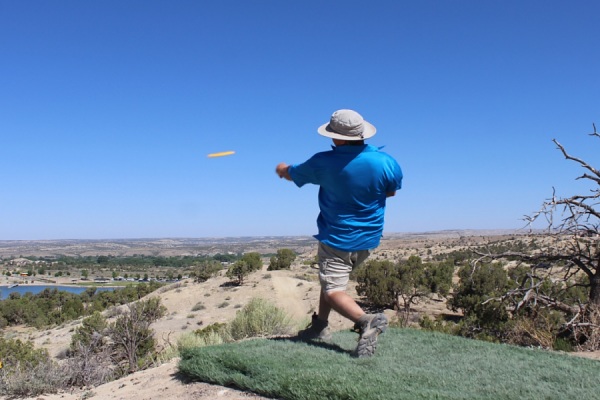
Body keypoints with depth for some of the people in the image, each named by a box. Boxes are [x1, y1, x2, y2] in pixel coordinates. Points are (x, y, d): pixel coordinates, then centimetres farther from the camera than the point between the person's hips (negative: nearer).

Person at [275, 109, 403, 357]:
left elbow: (292, 174, 2)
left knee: (332, 290, -3)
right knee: (330, 278, 23)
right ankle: (320, 327, 28)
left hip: (337, 239, -5)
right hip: (369, 239, 6)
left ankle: (365, 320, -27)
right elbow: (391, 191, 6)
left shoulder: (324, 163, -18)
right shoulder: (386, 162, -14)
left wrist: (282, 169, 25)